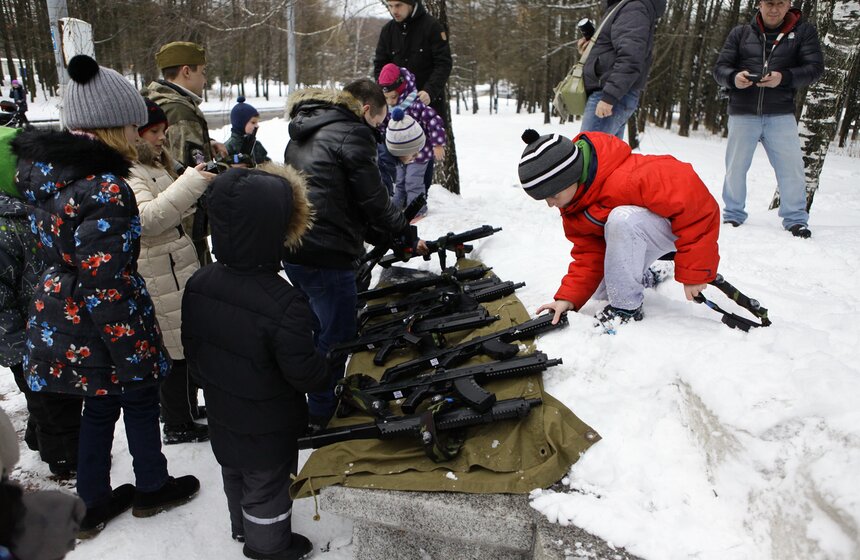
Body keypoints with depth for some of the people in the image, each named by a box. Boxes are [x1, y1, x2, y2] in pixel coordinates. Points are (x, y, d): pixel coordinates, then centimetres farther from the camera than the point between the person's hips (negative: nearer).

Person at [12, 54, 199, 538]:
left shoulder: (45, 171, 0)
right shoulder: (103, 189, -27)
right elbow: (106, 288, -27)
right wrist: (133, 359, -19)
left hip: (59, 320, 8)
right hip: (101, 330, -8)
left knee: (100, 408, 24)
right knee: (141, 403, 16)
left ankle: (93, 503, 41)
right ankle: (152, 489, 39)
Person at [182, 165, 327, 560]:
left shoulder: (198, 284, -12)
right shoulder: (282, 303, -35)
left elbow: (191, 346, 2)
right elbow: (301, 370, -27)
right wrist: (325, 375, -5)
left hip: (222, 412, 7)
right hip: (267, 426, -7)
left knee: (235, 472, 29)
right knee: (266, 483, 17)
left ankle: (242, 527, 54)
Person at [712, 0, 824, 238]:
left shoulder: (803, 31, 6)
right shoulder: (740, 33, 7)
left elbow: (815, 67, -2)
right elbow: (720, 68, 3)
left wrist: (784, 77, -20)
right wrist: (733, 77, -20)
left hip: (781, 114, 0)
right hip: (742, 114, 1)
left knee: (791, 167, -3)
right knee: (735, 167, 5)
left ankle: (795, 219, 9)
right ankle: (733, 215, 21)